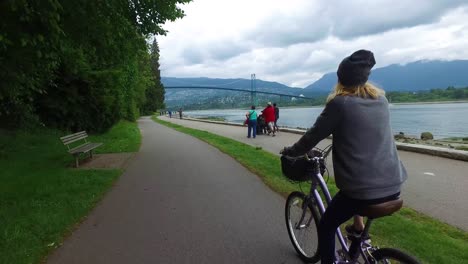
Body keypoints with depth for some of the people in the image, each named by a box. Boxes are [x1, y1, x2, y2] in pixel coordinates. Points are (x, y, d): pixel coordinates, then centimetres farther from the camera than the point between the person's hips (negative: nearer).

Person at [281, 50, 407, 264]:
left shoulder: (339, 103, -11)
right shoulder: (381, 99, 8)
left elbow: (313, 136, -5)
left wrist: (291, 151, 12)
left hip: (363, 189, -7)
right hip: (393, 185, 7)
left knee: (326, 227, 14)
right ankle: (358, 226, 36)